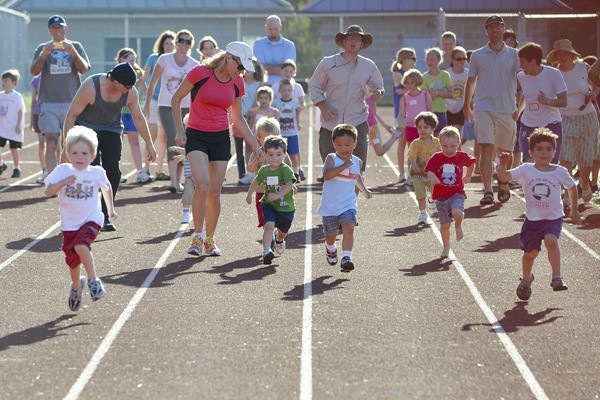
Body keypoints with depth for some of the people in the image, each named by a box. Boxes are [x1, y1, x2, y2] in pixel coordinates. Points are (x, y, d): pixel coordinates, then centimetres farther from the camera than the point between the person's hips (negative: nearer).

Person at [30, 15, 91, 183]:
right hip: (49, 103, -1)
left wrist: (73, 53, -20)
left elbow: (84, 69, -3)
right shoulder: (43, 48, 9)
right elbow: (33, 72, -2)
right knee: (51, 144, -10)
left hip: (72, 101, 1)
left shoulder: (75, 46, 9)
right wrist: (43, 55, -20)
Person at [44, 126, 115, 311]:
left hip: (91, 220, -2)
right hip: (70, 224, 2)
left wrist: (111, 209, 23)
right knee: (72, 260, 9)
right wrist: (64, 182, -26)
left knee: (81, 245, -30)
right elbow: (48, 191, -13)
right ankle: (76, 286, 38)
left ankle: (93, 280, -15)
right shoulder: (62, 171, -6)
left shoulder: (97, 173, -4)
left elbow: (106, 188, 18)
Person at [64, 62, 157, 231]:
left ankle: (105, 217, 0)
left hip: (111, 130, 4)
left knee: (113, 172, -9)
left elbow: (138, 118, 1)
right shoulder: (90, 87, -29)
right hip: (87, 128, -4)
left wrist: (149, 144, 6)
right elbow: (72, 114, -21)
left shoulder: (130, 92, -15)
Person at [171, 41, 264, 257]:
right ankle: (197, 236, -8)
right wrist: (179, 130, -5)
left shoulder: (237, 83, 4)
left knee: (215, 192, 2)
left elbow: (238, 119, 14)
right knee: (202, 186, -21)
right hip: (196, 136, -4)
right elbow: (176, 98, 0)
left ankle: (209, 239, 19)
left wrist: (255, 144, 10)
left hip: (221, 139, 4)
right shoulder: (200, 73, -11)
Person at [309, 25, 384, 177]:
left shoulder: (369, 66, 6)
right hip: (331, 122, -1)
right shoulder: (328, 63, 1)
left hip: (357, 122, 1)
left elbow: (377, 86, 20)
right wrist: (323, 108, -7)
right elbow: (314, 86, 7)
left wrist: (378, 93, -6)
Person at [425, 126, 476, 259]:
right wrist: (433, 178, -37)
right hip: (441, 195, 1)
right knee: (444, 224, 6)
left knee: (457, 213, -29)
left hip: (457, 193, -1)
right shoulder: (436, 158, -6)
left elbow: (471, 162, 20)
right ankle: (446, 247, 27)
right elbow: (429, 171, -16)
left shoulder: (462, 156, -1)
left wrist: (468, 176, 24)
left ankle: (458, 226, 6)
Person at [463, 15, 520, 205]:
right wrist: (466, 106, 15)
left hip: (507, 109, 1)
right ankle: (487, 191, -17)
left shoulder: (514, 54, 5)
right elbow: (471, 81, 14)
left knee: (506, 151, 11)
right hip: (484, 109, -1)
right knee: (487, 149, -13)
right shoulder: (478, 55, 5)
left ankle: (504, 185, 32)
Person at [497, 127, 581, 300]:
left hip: (553, 217, -1)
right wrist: (502, 165, -38)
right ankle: (526, 279, 36)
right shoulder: (525, 170, -7)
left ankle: (556, 277, -22)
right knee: (530, 253, 7)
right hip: (533, 219, 1)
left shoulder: (560, 172, -5)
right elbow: (504, 176, -17)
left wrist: (574, 210, 19)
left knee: (551, 240, -29)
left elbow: (572, 187, 12)